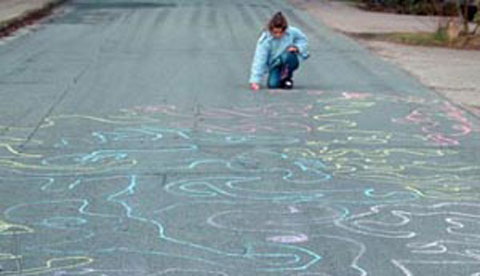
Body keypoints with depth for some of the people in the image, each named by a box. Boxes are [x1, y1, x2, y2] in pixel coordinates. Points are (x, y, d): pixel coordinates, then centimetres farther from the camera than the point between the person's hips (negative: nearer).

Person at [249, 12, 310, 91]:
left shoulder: (293, 32, -18)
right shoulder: (265, 41, -22)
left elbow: (303, 39, 3)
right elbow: (259, 60, -24)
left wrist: (297, 47, -20)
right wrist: (255, 81, -30)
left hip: (288, 62, 0)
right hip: (275, 66, 0)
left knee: (288, 55, -35)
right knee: (272, 84, -24)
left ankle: (287, 78, -8)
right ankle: (280, 79, 14)